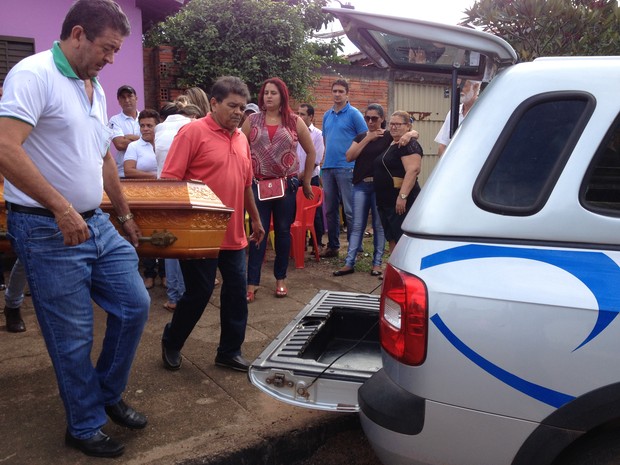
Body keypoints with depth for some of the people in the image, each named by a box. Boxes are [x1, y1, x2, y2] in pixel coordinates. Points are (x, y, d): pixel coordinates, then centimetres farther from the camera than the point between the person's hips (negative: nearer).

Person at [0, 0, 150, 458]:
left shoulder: (96, 88, 13)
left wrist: (125, 215, 25)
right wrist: (62, 208, -26)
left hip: (97, 225, 8)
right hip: (48, 232, -8)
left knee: (134, 305, 10)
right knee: (74, 337, 3)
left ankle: (108, 394, 31)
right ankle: (86, 427, 25)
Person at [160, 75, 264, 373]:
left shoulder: (241, 139, 13)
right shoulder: (193, 131, -9)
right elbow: (170, 180, -14)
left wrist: (255, 220, 25)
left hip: (234, 234, 7)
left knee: (236, 293, 9)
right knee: (198, 293, 4)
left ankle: (230, 352, 25)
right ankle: (171, 343, 28)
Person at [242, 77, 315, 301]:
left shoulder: (295, 121, 2)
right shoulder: (251, 120, 3)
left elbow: (311, 152, 9)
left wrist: (306, 181, 9)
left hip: (286, 185, 1)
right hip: (258, 184, 0)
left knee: (283, 232, 9)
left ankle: (281, 279, 22)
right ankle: (252, 283, 4)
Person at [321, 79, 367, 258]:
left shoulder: (354, 114, -2)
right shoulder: (327, 115, 16)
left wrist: (357, 163, -10)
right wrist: (325, 160, 13)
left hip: (346, 168, -6)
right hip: (328, 167, 6)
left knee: (350, 210, -6)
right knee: (330, 209, 11)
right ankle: (333, 246, 20)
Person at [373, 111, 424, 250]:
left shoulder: (409, 145, -11)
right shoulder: (390, 145, 18)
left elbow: (413, 170, -23)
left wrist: (403, 196, -28)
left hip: (401, 202, -10)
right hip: (385, 202, 10)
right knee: (391, 238, 14)